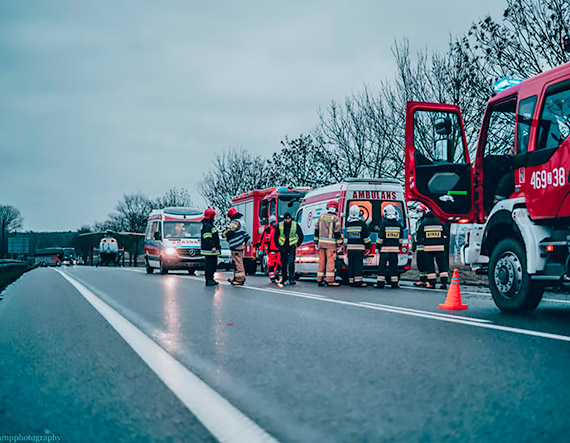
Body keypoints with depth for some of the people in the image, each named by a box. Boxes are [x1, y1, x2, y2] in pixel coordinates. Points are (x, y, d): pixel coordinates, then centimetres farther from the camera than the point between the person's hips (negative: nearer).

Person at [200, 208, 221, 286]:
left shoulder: (210, 224, 20)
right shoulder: (206, 226, -15)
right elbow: (207, 238, -23)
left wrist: (217, 246, 29)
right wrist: (212, 246, -28)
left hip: (213, 250, 11)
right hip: (209, 250, -11)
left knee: (213, 265, 14)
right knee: (210, 265, -8)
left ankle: (211, 280, 21)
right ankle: (208, 281, -5)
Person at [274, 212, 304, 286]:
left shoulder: (295, 225, -3)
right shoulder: (280, 225, 0)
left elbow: (301, 236, 7)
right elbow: (275, 236, 11)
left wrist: (297, 244, 3)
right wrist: (278, 245, 6)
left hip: (292, 247, -2)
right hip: (283, 247, 2)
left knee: (291, 262, -14)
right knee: (283, 264, 7)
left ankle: (291, 279, -11)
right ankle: (284, 279, 20)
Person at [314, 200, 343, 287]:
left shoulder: (321, 217, 11)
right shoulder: (336, 218, -5)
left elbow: (316, 230, 14)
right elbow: (337, 232, -9)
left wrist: (316, 242, 21)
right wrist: (339, 244, -5)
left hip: (321, 242, 5)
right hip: (331, 243, -5)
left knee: (321, 261, 9)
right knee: (330, 260, -3)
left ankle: (319, 280, 12)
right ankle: (329, 280, -6)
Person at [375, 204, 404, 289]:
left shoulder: (384, 223, -7)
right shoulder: (398, 224, 7)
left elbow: (380, 236, -8)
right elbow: (401, 237, 14)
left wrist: (378, 246, 1)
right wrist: (399, 246, 24)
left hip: (385, 248, -4)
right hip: (395, 248, 4)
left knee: (382, 265, -1)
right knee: (394, 265, 8)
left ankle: (380, 282, -3)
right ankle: (394, 283, 8)